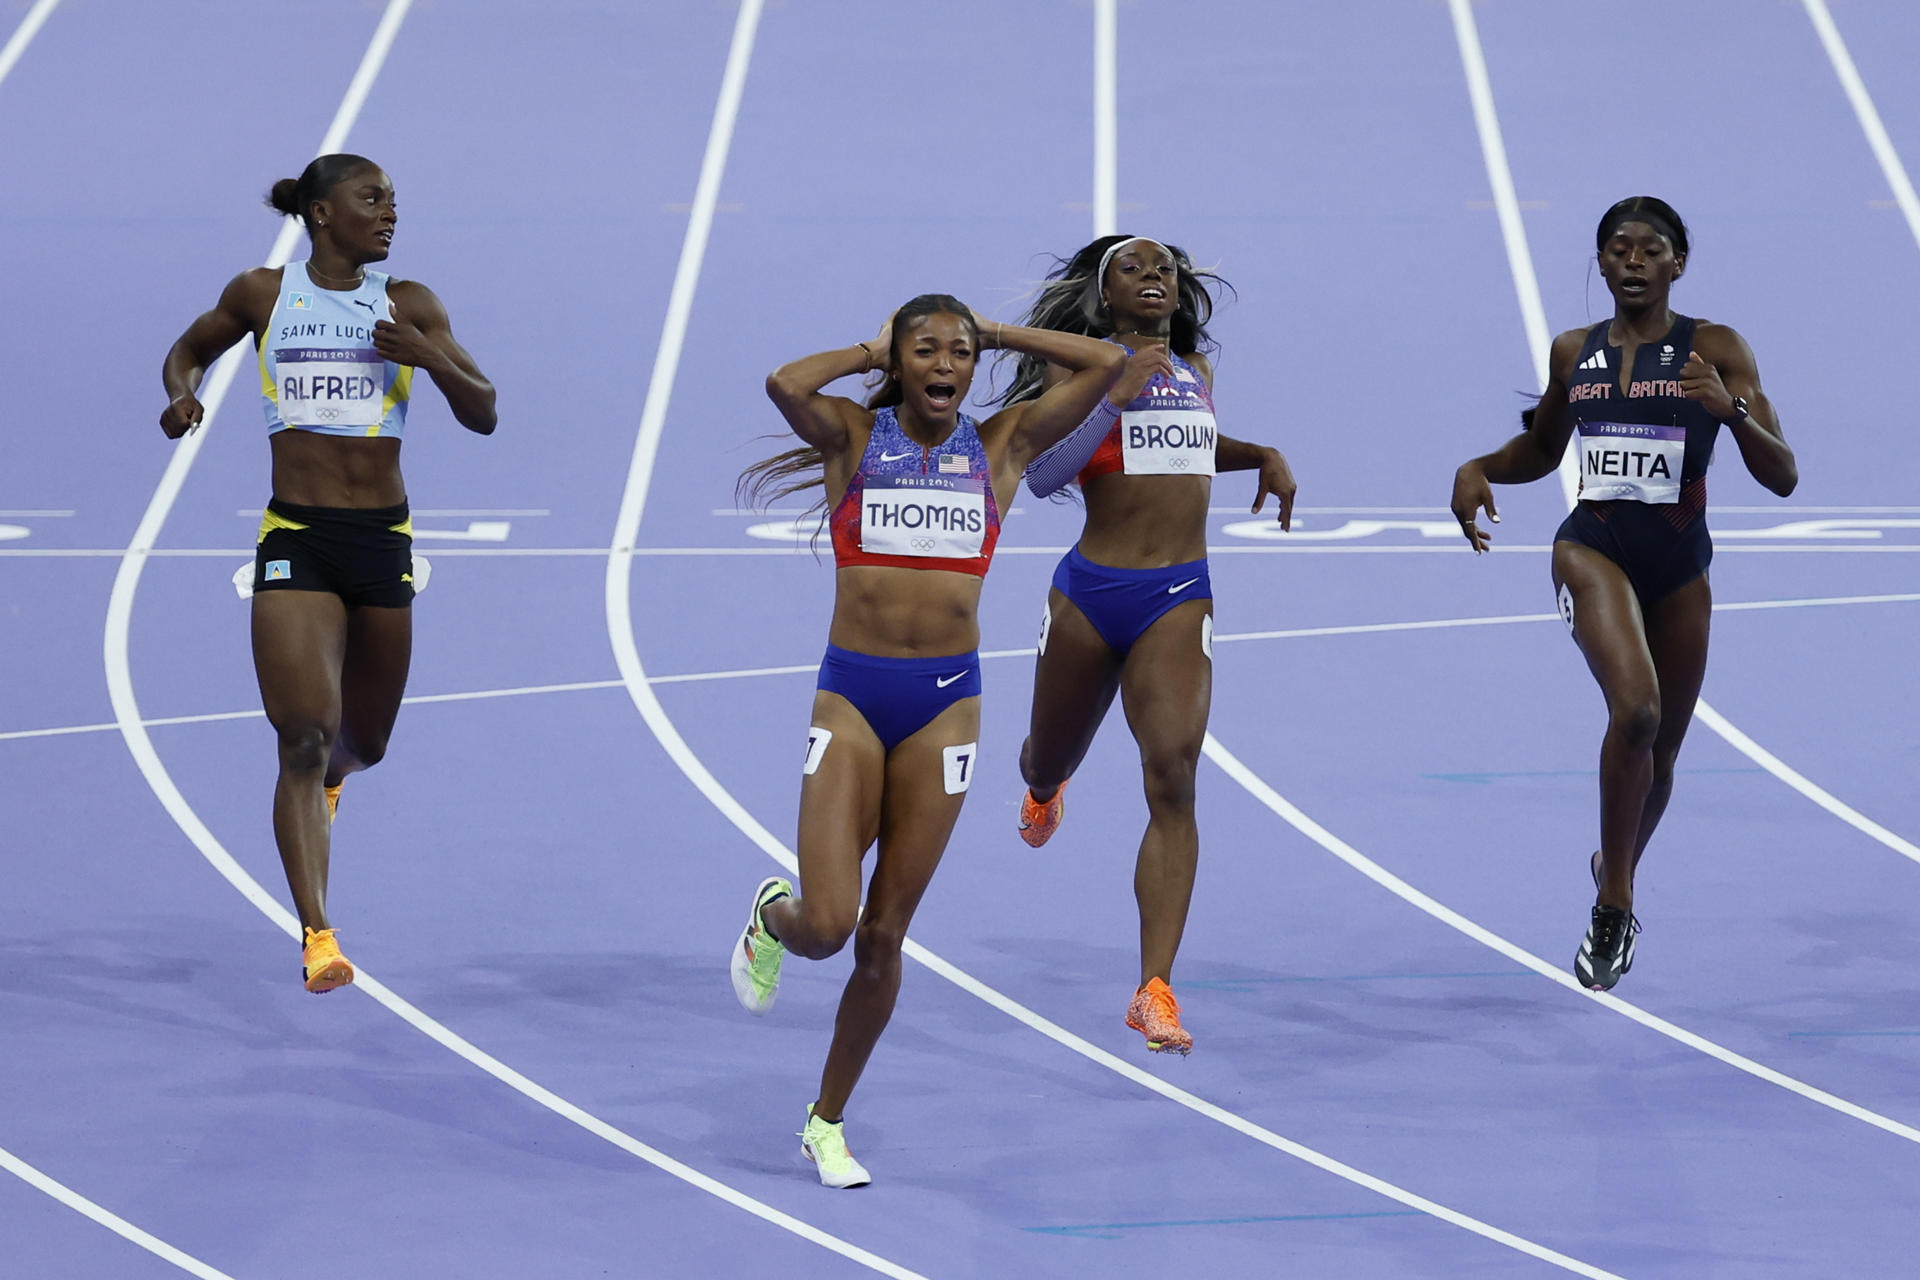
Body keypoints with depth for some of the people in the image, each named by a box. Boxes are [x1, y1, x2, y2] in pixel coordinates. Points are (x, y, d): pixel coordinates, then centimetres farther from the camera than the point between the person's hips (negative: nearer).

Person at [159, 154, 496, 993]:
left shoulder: (407, 305, 4)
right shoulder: (263, 295, 2)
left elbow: (483, 415, 2)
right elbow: (188, 351, 20)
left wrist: (429, 357, -16)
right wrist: (181, 395, -3)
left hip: (383, 539, 3)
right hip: (297, 539, -3)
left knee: (363, 743, 16)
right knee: (303, 741, -15)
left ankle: (327, 777, 55)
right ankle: (316, 934, -18)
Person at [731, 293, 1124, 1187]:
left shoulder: (999, 447, 9)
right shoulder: (854, 436, 2)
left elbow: (1105, 365, 3)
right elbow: (786, 385, -18)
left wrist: (995, 334, 10)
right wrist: (870, 352, -2)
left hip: (946, 704, 2)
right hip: (851, 695, -2)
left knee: (884, 934, 4)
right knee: (827, 926, -11)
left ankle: (828, 1122, 19)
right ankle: (771, 918, 27)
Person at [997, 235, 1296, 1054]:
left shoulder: (1196, 371, 13)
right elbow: (1042, 473, -14)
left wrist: (1261, 456, 17)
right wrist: (1119, 394, -20)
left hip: (1180, 599, 2)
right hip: (1091, 591, -2)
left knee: (1172, 778, -17)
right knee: (1052, 761, 19)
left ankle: (1155, 991, -20)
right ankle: (1043, 787, 62)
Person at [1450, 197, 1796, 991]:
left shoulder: (1716, 351, -3)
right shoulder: (1574, 352, 5)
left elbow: (1781, 477, -8)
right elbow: (1541, 450, 23)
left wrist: (1731, 410, -26)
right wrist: (1478, 469, 3)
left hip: (1680, 567, 1)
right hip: (1595, 548, -1)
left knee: (1660, 754, 13)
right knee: (1635, 707, -27)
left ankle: (1615, 869, 45)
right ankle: (1614, 904, -17)